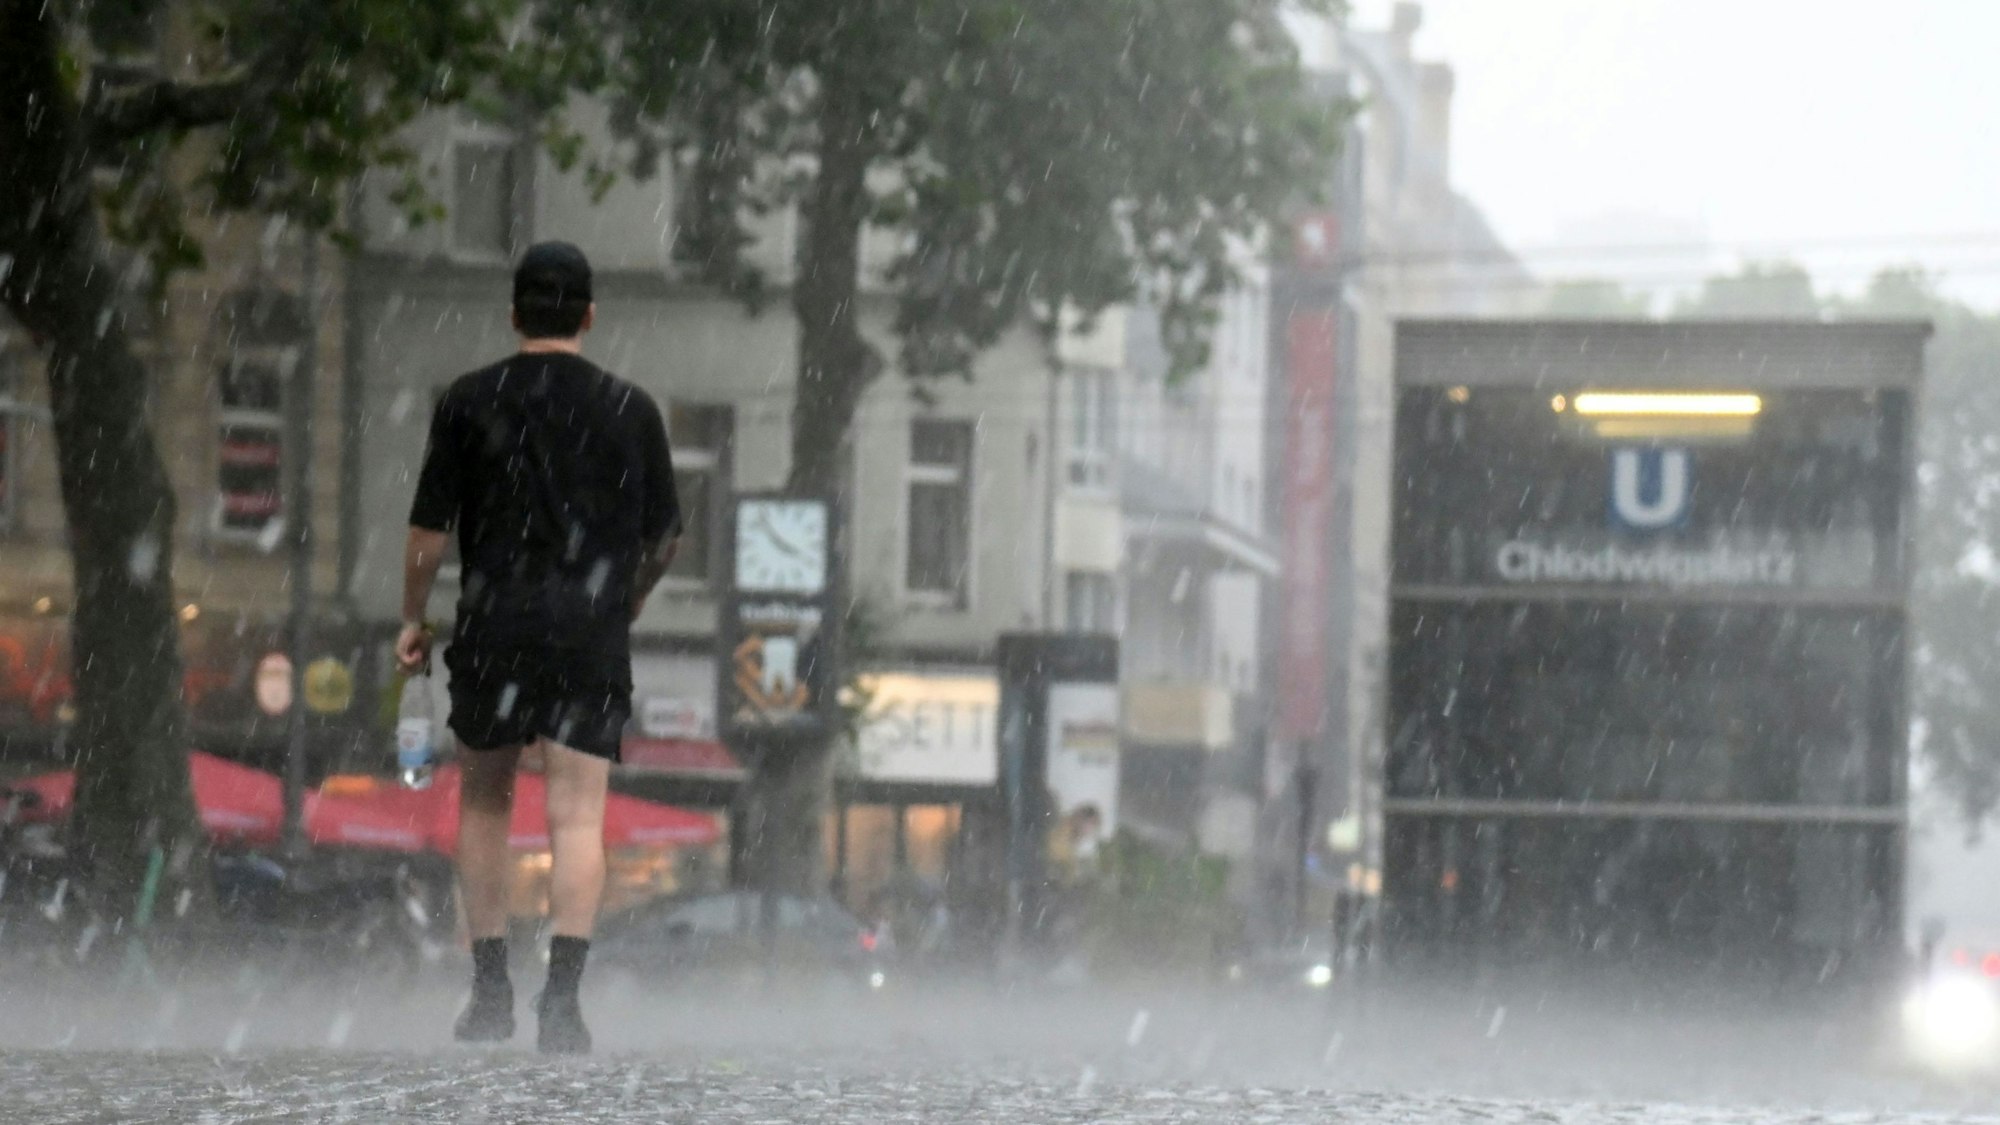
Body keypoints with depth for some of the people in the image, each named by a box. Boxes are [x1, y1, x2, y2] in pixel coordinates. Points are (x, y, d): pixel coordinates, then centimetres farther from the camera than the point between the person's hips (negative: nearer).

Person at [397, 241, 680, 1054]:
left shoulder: (469, 402, 2)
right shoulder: (628, 409, 5)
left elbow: (430, 529, 0)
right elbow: (663, 536, 12)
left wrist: (413, 620, 14)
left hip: (493, 622, 0)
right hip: (591, 630, 0)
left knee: (484, 803, 16)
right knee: (577, 815, -5)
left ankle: (490, 989, 15)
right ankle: (562, 994, -19)